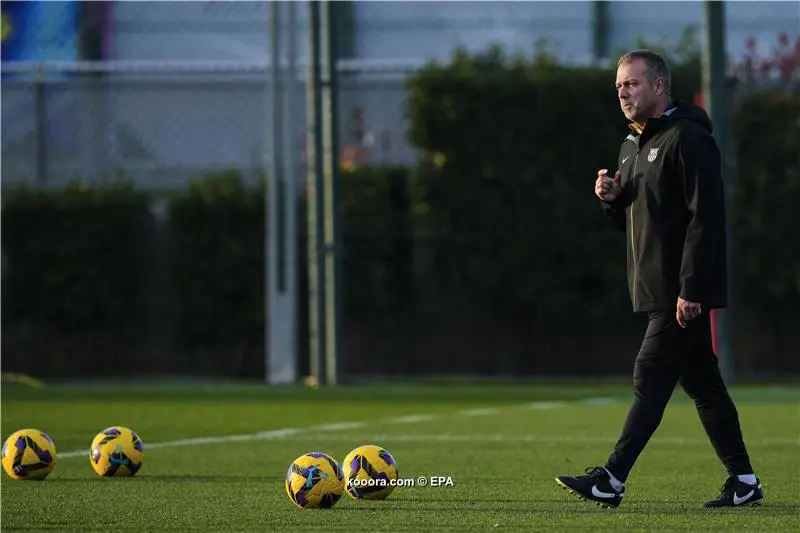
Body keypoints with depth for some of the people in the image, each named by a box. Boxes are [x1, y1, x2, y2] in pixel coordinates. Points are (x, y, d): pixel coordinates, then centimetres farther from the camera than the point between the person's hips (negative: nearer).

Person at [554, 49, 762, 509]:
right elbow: (632, 221, 26)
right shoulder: (633, 147, 17)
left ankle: (612, 480, -12)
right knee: (703, 384, 11)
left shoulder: (687, 139, -13)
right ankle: (744, 481, 15)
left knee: (651, 380, -10)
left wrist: (690, 289, -24)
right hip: (657, 291, 10)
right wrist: (611, 198, 2)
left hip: (684, 293, -10)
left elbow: (707, 217, -20)